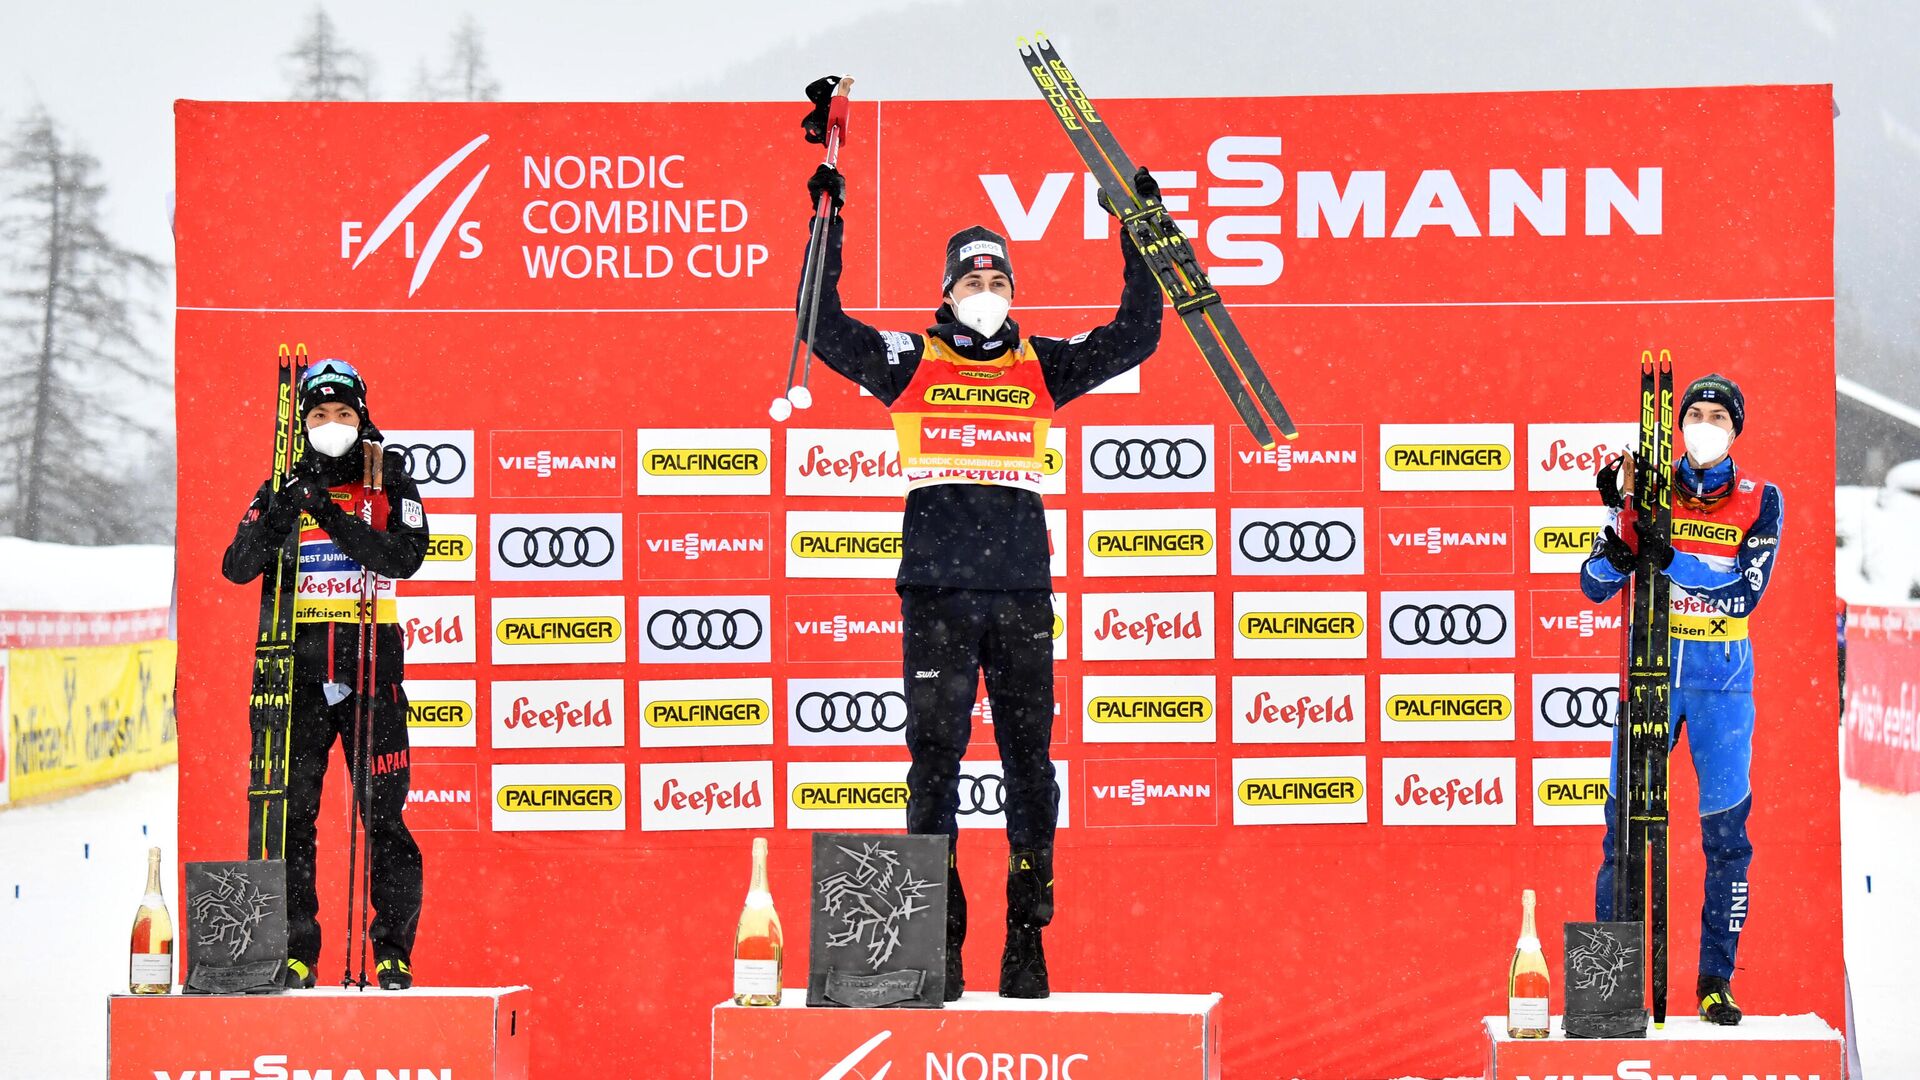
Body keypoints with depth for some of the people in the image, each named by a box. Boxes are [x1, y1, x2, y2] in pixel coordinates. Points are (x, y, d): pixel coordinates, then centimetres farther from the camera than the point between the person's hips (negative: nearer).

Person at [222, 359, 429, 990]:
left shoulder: (388, 483, 6)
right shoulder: (285, 488, 10)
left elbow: (405, 558, -11)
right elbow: (237, 569, 1)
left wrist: (335, 520, -19)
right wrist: (271, 524, -17)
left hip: (372, 670, -2)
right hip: (300, 670, 2)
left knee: (383, 815, -3)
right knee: (292, 815, 0)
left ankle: (394, 951, 4)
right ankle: (295, 953, 5)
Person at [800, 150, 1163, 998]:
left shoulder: (1041, 366, 12)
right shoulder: (909, 361, 7)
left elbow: (1134, 337, 14)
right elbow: (828, 332, -2)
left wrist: (1141, 239, 9)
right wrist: (828, 228, -6)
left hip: (1023, 594, 2)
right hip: (937, 592, -2)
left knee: (1029, 761, 1)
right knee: (935, 760, -1)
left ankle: (1026, 940, 7)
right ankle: (938, 943, 4)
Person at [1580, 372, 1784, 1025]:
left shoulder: (1760, 500, 2)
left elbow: (1746, 592, -12)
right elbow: (1596, 586, 2)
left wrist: (1672, 561, -24)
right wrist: (1621, 521, -16)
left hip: (1722, 675, -1)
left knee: (1726, 831, -3)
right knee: (1625, 820, -3)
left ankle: (1716, 979, 6)